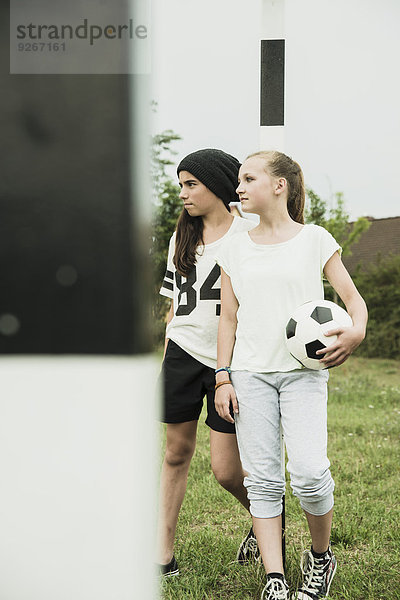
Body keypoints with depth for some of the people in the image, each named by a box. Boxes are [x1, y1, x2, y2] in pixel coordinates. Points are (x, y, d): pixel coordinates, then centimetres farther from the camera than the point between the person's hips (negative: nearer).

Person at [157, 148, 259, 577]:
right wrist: (164, 363, 15)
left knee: (226, 471, -4)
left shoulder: (249, 233, -4)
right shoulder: (181, 238, 13)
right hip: (183, 353, 5)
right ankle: (164, 556, 14)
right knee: (176, 453, 7)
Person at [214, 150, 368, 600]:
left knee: (309, 475, -13)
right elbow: (229, 318, 12)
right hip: (250, 373, 3)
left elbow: (353, 298, 4)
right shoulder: (235, 250, 10)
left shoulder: (315, 240, 3)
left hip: (303, 370, -3)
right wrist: (223, 377, 4)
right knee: (262, 480, -1)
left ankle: (320, 556, 13)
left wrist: (356, 332, -17)